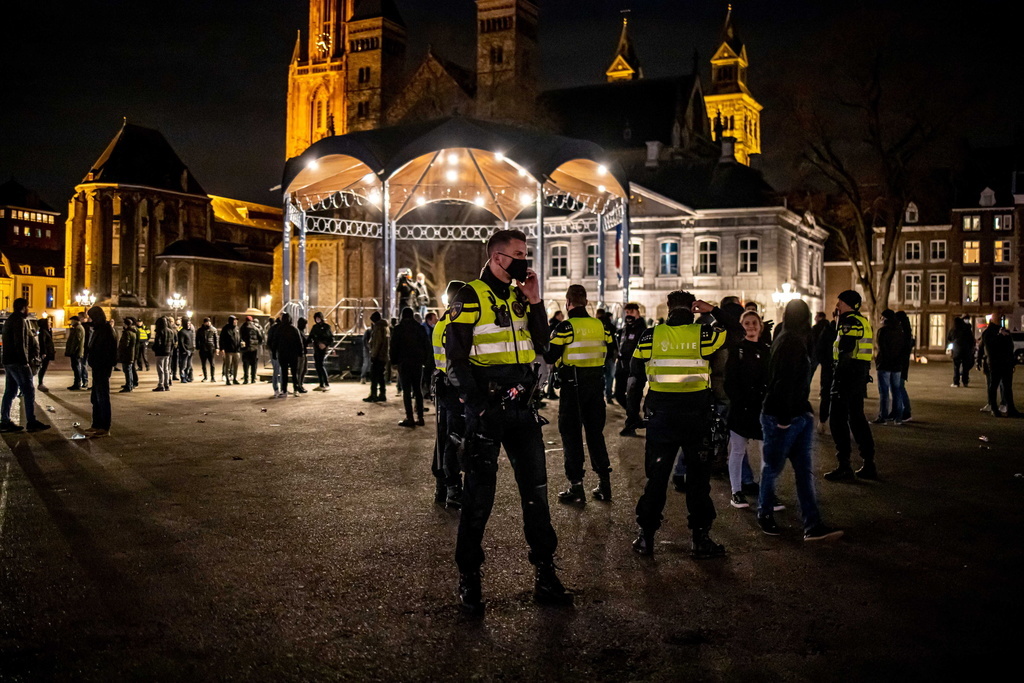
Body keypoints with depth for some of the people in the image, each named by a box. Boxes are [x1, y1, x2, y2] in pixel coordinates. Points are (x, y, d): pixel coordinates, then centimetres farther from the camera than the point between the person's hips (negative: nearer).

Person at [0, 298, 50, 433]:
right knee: (28, 391, -9)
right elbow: (20, 343, -18)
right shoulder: (19, 320, -11)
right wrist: (25, 360, -17)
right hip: (17, 362, -10)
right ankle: (31, 422, -11)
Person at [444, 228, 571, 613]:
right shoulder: (471, 298, -7)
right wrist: (478, 405, -15)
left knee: (535, 487, 9)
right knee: (479, 493, 2)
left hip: (521, 405, 6)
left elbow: (540, 345, 10)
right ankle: (469, 578, 16)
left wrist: (535, 302, 0)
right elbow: (456, 358, -11)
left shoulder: (519, 297, 13)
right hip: (486, 408, -6)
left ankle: (545, 574, 19)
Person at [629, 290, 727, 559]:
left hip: (661, 416, 1)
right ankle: (700, 538, 14)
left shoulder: (651, 335, -3)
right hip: (697, 416, -1)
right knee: (698, 477, 10)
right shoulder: (703, 334, -6)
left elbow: (635, 371, 5)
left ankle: (646, 536, 15)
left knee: (656, 476, 10)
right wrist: (713, 311, 9)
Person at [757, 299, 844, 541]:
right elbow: (782, 381, -21)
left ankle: (813, 526, 3)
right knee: (772, 468, 7)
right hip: (781, 417, -9)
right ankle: (764, 515, 24)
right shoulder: (788, 342, -16)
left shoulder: (797, 341, 13)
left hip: (800, 416, 9)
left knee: (805, 471, 4)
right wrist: (783, 418, -22)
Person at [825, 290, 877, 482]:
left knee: (838, 420, -4)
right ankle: (869, 465, 18)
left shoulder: (850, 322, -13)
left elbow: (845, 351, -21)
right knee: (857, 418, 15)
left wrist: (838, 379, -21)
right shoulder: (863, 322, 17)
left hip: (848, 374, -10)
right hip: (861, 375, 10)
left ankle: (844, 466, -2)